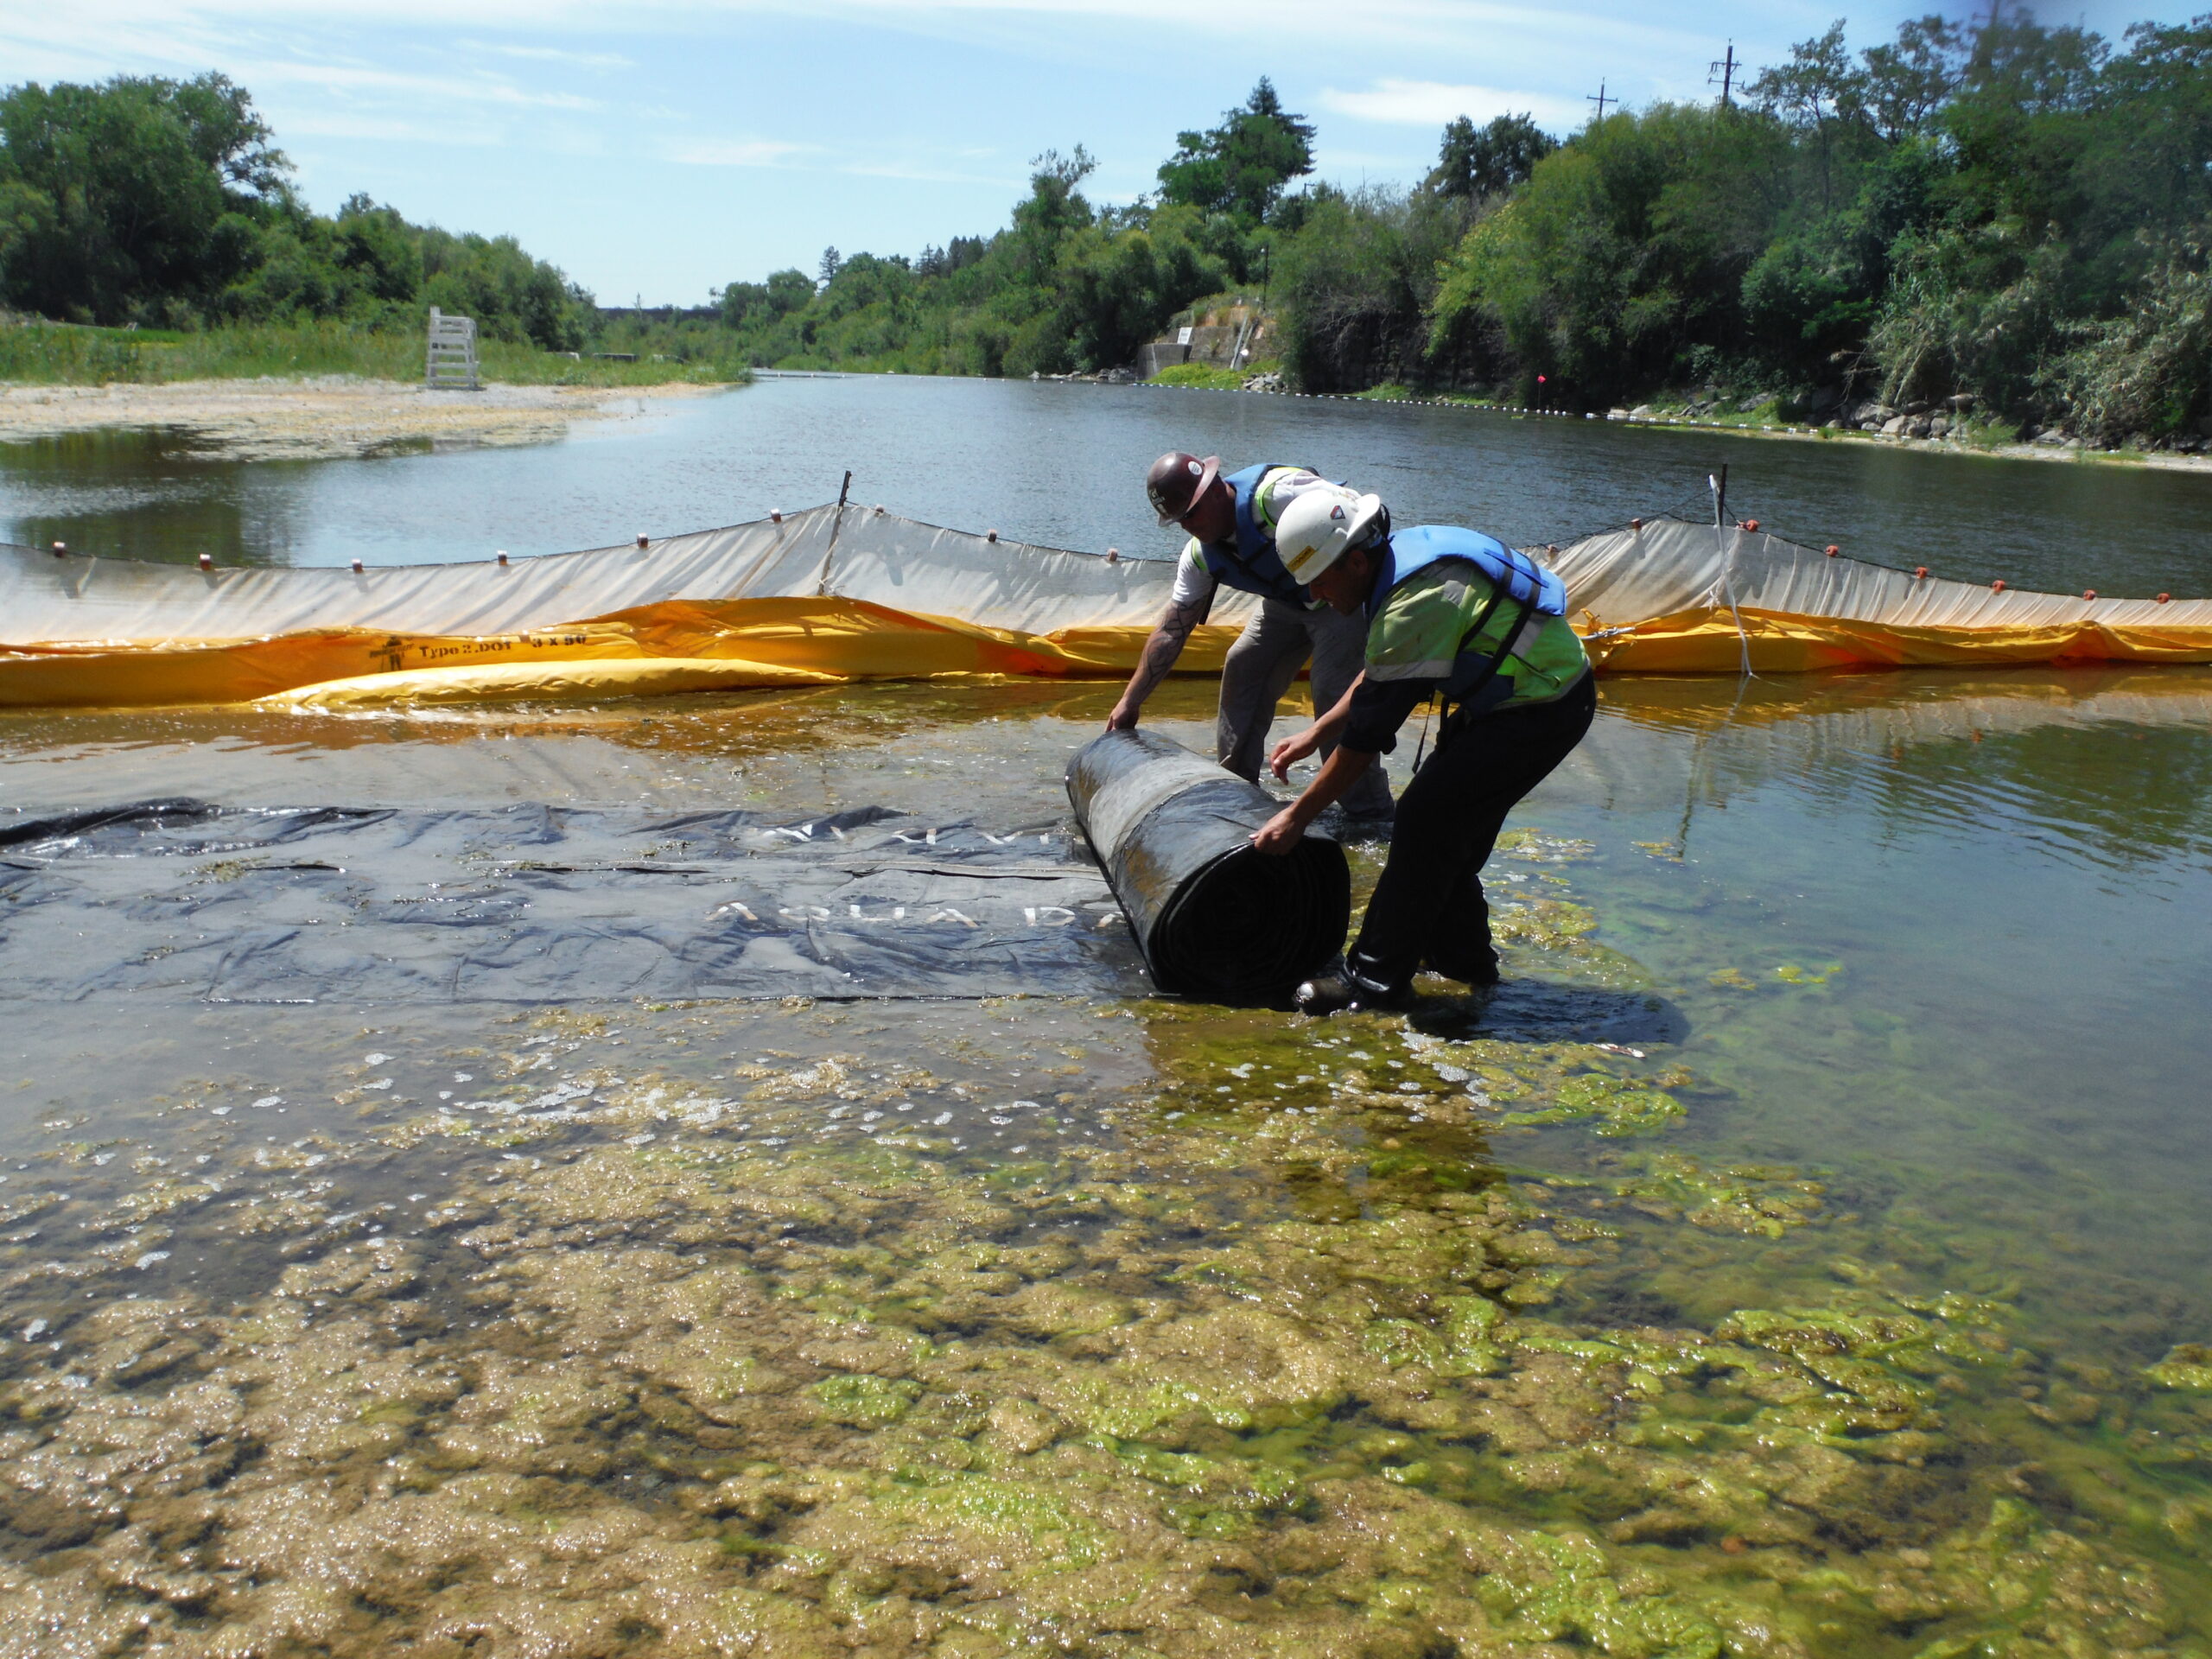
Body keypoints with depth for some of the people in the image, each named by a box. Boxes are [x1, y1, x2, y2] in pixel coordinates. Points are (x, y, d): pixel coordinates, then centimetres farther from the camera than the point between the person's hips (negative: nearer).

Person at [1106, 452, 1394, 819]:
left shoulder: (1276, 493, -31)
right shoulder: (1200, 555, -6)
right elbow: (1171, 631, 1)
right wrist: (1130, 702, 1)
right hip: (1287, 603, 8)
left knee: (1333, 689, -19)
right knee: (1241, 668, 2)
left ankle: (1372, 816, -10)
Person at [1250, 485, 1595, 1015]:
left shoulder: (1414, 604, -28)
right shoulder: (1403, 555, 2)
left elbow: (1367, 735, -23)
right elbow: (1376, 676, 17)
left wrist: (1296, 816, -16)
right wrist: (1314, 734, 15)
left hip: (1542, 709, -10)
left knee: (1426, 820, -12)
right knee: (1450, 822, 14)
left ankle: (1377, 980, -6)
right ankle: (1461, 955, 28)